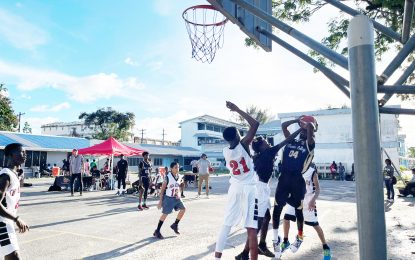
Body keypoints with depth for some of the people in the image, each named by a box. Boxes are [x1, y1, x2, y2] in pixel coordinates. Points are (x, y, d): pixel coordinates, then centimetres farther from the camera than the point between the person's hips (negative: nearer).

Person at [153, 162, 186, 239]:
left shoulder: (179, 177, -1)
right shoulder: (167, 177, -18)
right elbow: (162, 189, -13)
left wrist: (179, 194, -4)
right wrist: (160, 201, -13)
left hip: (176, 197, 6)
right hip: (168, 197, -6)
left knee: (183, 209, -2)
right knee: (165, 214, -3)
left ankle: (175, 225, 18)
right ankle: (157, 231, 11)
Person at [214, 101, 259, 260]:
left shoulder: (225, 151, 2)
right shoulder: (243, 145, -12)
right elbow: (255, 124, -13)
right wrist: (237, 110, -10)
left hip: (234, 188, 5)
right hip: (249, 189, -5)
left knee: (226, 225, 14)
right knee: (251, 229, -4)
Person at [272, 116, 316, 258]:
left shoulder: (309, 144, 5)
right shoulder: (291, 140, 18)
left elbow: (311, 127, -10)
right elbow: (283, 125, 16)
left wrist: (306, 124, 9)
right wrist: (298, 120, 18)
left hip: (298, 179, -3)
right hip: (284, 177, 4)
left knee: (298, 210, 9)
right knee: (277, 208, 0)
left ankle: (300, 237, 33)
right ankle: (276, 239, 12)